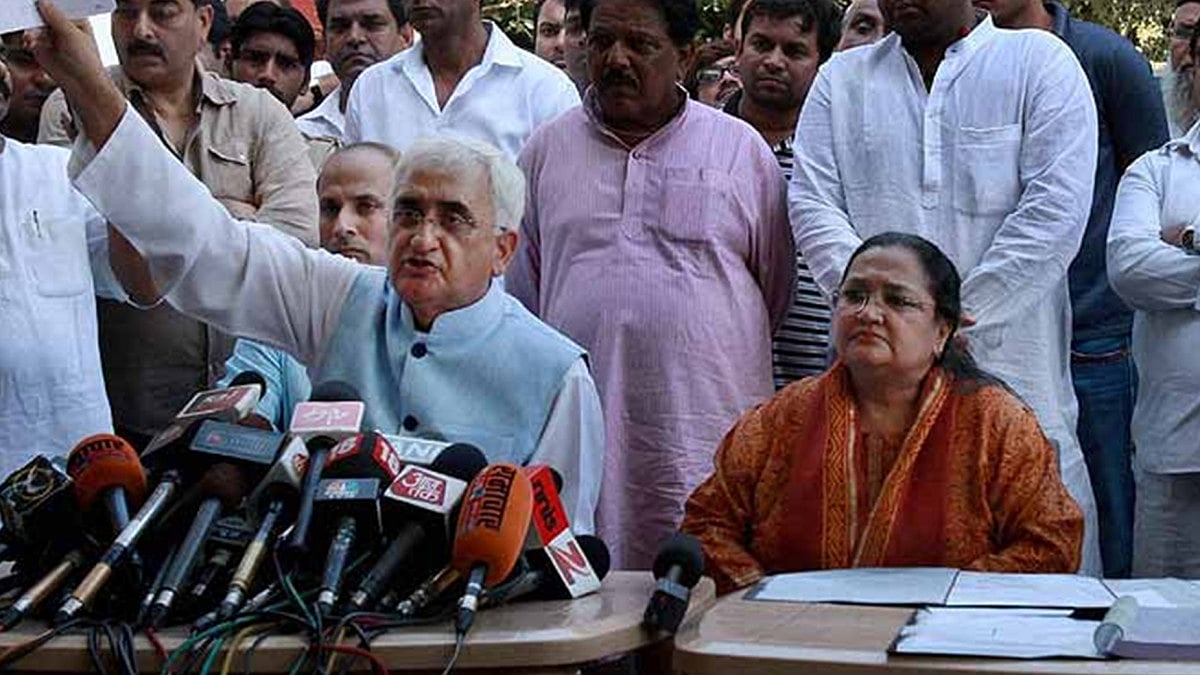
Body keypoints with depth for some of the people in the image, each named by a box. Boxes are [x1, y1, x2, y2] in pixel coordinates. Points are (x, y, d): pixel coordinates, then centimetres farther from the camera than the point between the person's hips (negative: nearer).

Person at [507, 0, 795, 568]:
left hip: (706, 436, -2)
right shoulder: (547, 149, 14)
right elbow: (518, 289, 19)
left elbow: (777, 291, 13)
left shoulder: (742, 149, 8)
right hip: (577, 431, 2)